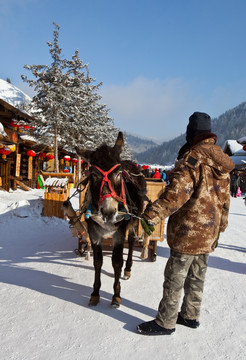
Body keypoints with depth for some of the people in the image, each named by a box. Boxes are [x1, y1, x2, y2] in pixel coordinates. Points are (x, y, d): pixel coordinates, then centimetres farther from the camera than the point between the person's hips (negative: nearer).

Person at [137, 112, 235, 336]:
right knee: (197, 275, 19)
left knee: (175, 277, 3)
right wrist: (220, 225, 25)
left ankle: (165, 322, 15)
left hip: (188, 231, -9)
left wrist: (153, 214, -29)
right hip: (209, 232, 9)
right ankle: (191, 316, 33)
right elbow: (225, 198, 17)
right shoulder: (222, 162, 11)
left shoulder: (193, 157, -17)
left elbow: (178, 192, -28)